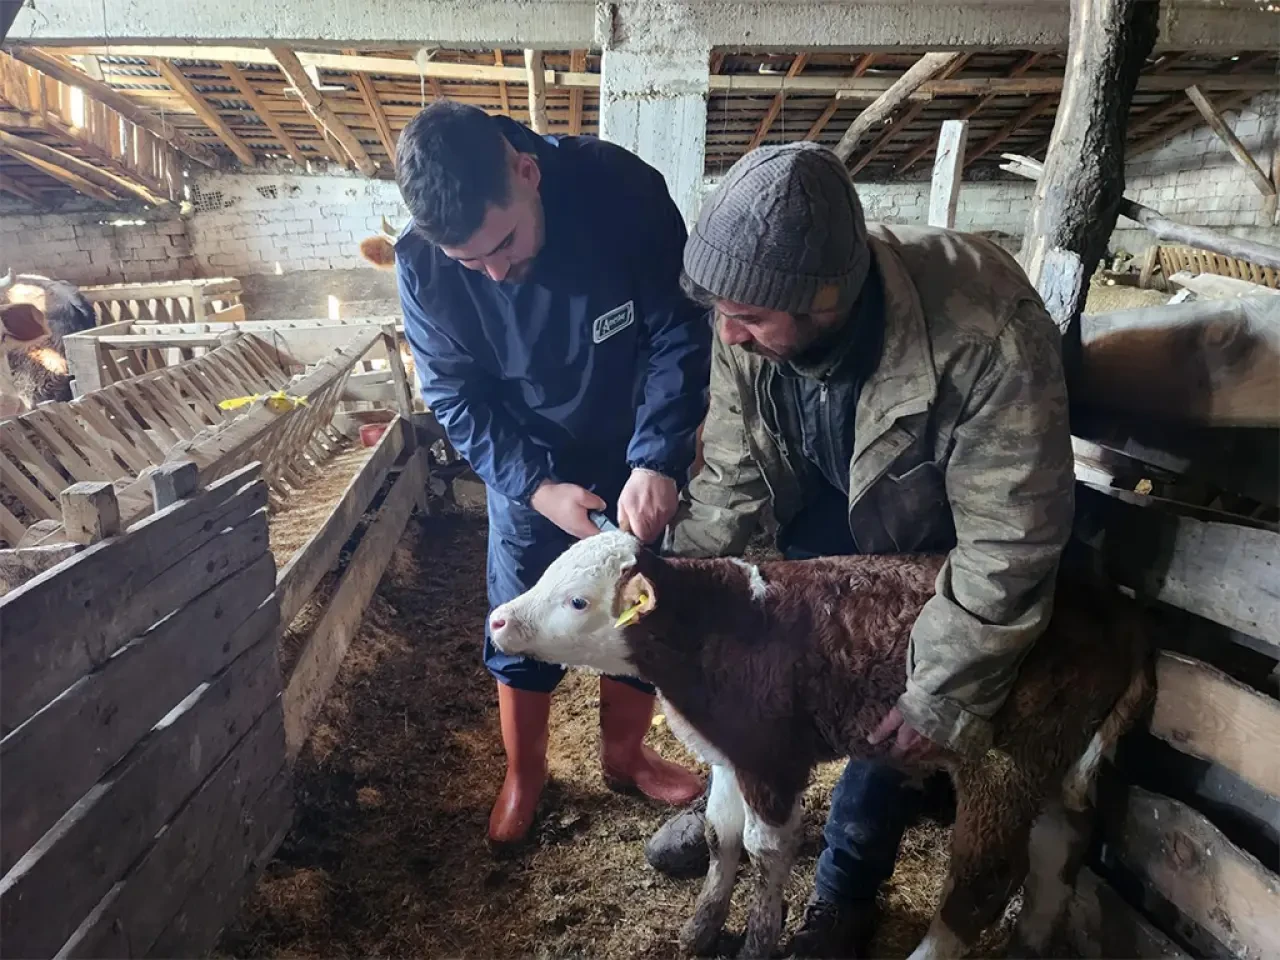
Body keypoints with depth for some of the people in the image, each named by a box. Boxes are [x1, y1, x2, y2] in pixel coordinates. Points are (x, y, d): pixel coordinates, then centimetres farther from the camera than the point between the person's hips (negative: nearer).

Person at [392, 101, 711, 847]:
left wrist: (658, 461, -32)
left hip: (638, 459, 0)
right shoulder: (422, 266, -22)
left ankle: (625, 754, 38)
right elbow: (455, 399, -12)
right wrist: (536, 487, -23)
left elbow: (681, 331, -21)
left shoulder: (623, 188, -26)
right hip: (526, 472, 0)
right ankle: (525, 772, 35)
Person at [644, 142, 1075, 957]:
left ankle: (847, 894, 29)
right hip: (832, 514, 4)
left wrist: (942, 696, -26)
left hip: (943, 539, -3)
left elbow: (1010, 541, -33)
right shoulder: (752, 323, -26)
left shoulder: (986, 338, -42)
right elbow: (733, 474, -12)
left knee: (896, 717, 2)